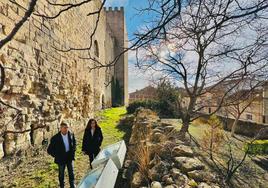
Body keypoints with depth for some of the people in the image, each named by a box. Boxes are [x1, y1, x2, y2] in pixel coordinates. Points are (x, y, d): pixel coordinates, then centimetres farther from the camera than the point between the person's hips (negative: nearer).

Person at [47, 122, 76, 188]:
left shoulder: (71, 135, -9)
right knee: (61, 174, 15)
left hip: (69, 157, 3)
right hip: (61, 158, -3)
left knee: (71, 172, 15)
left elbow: (74, 143, 10)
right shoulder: (55, 138, -18)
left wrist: (73, 152, 2)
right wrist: (56, 156, -8)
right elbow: (49, 150, -9)